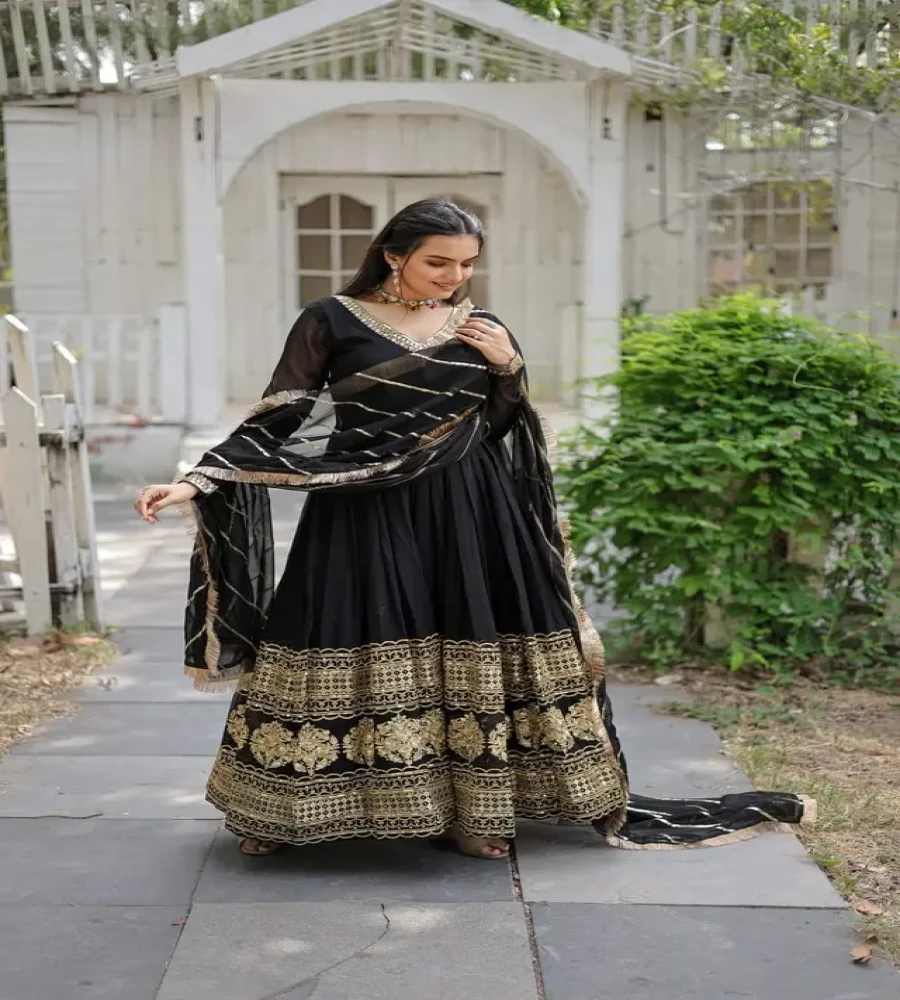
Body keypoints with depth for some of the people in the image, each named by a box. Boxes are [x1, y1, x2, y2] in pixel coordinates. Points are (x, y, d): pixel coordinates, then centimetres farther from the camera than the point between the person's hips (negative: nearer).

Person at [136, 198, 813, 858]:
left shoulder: (482, 329, 8)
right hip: (362, 522, -3)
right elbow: (275, 418, -6)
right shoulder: (331, 321, -3)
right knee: (348, 655, 0)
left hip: (467, 524, 3)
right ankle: (282, 811, 18)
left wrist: (510, 369, -7)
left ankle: (472, 809, 18)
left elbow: (498, 431, 10)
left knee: (468, 660, 4)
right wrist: (198, 482, -16)